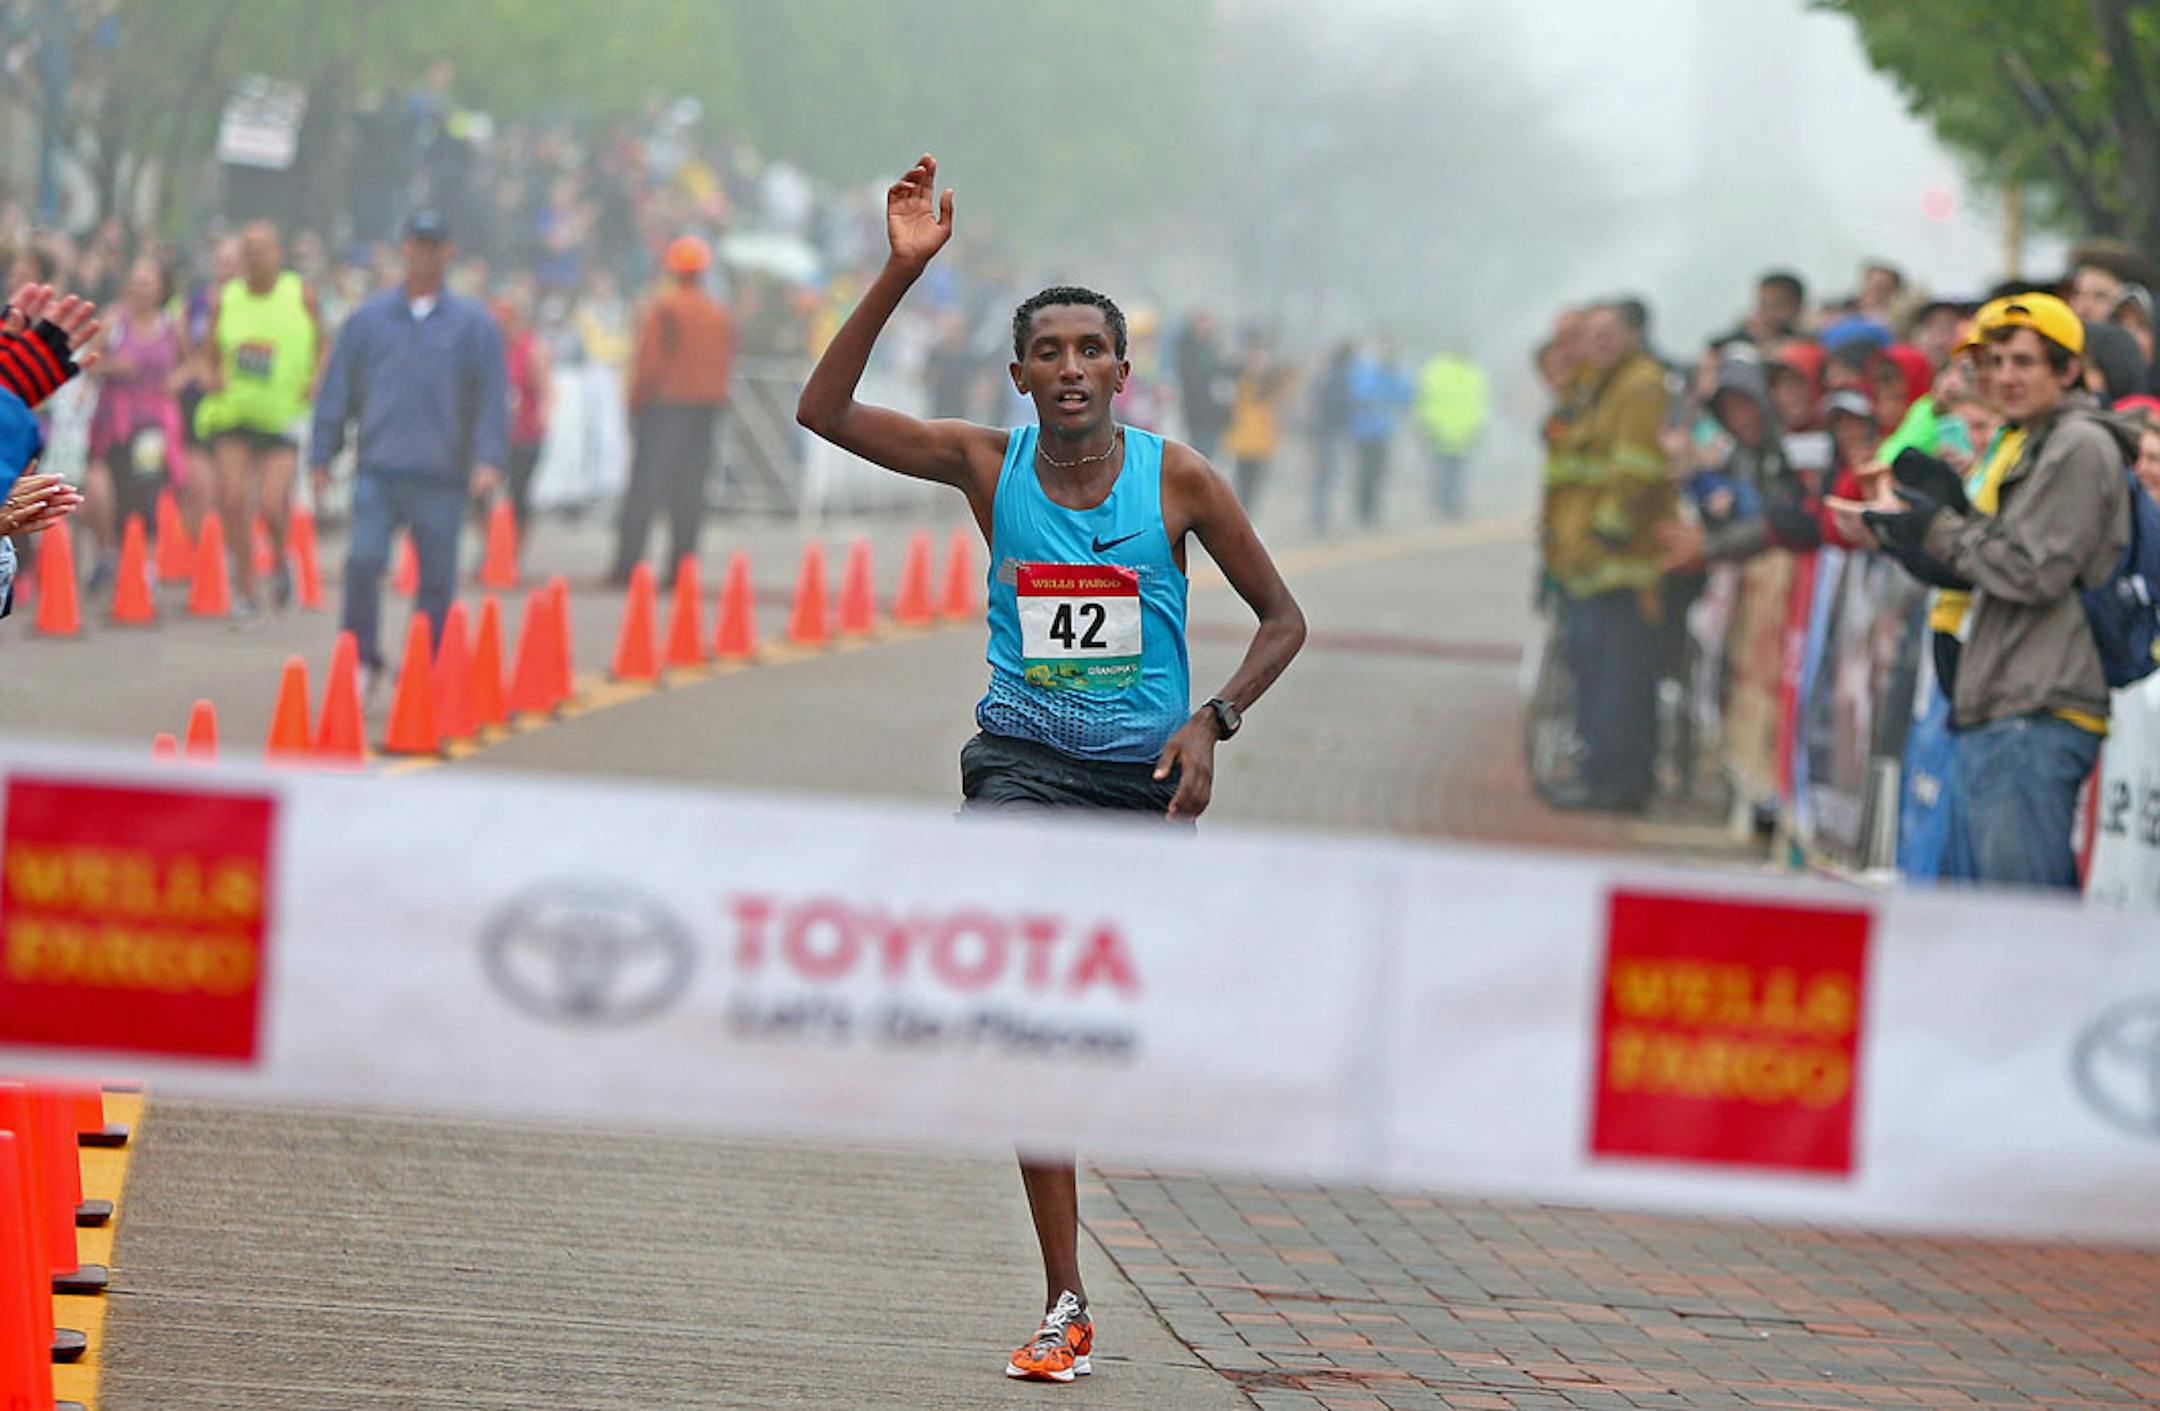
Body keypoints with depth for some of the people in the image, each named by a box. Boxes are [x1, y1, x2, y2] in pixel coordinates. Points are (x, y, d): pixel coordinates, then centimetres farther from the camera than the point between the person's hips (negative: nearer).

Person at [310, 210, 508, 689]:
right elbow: (336, 393, 12)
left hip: (442, 475, 0)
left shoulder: (472, 325, 6)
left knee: (437, 578, 3)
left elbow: (493, 398, 4)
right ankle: (362, 663, -3)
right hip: (378, 470, 0)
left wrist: (488, 460, -7)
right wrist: (322, 457, 9)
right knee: (362, 562, -14)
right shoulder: (367, 320, 9)